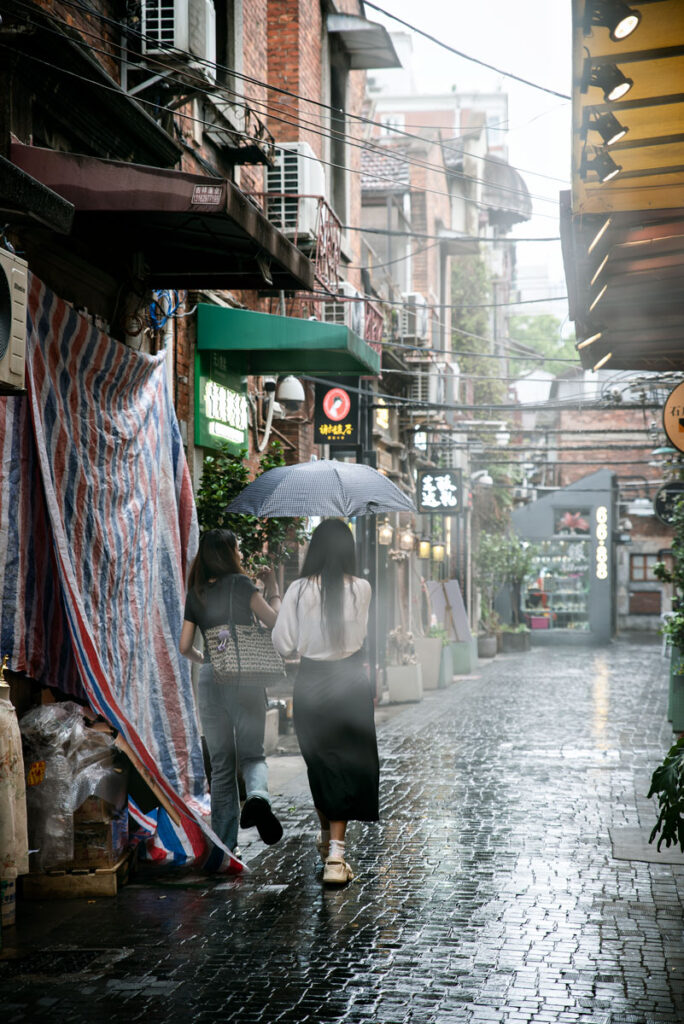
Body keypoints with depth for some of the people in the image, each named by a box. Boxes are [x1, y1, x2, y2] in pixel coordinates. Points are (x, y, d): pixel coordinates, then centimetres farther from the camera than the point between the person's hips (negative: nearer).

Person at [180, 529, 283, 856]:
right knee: (251, 754, 6)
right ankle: (257, 796, -28)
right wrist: (273, 592, 11)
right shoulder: (240, 583, -2)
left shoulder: (195, 594, 11)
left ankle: (225, 844, 10)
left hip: (210, 679, 3)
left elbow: (185, 646, 10)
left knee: (221, 766, 10)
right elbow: (273, 621, -6)